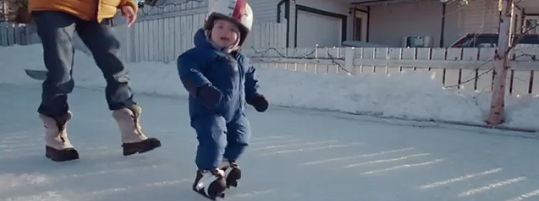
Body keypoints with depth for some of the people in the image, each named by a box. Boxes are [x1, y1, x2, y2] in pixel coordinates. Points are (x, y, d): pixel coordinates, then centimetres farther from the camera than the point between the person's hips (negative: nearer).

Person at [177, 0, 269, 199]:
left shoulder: (241, 61, 9)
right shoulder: (201, 53, -15)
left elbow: (249, 80, 22)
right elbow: (187, 69, -30)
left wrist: (256, 96, 11)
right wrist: (202, 87, -43)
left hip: (235, 112, 8)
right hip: (207, 110, -8)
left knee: (240, 139, 17)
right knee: (214, 138, -24)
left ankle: (225, 164, 40)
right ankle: (206, 174, -7)